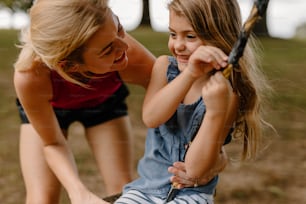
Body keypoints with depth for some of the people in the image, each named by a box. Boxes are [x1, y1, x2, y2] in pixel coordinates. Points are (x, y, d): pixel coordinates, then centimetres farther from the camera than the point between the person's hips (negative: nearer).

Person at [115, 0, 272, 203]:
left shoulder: (227, 93, -13)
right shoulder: (165, 66, 0)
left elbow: (195, 169, -17)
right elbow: (150, 118, -19)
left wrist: (216, 111, -30)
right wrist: (189, 74, -31)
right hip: (146, 186, 4)